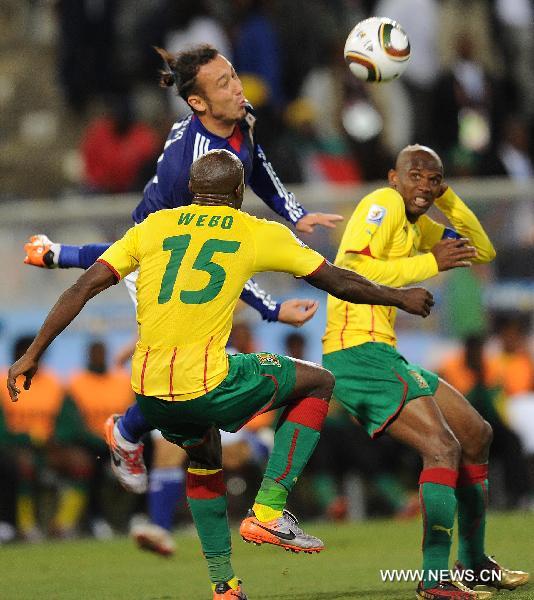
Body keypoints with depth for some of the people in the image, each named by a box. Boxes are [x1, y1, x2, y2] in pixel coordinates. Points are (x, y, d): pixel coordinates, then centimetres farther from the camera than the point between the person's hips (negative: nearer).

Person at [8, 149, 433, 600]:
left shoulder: (153, 227, 14)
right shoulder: (260, 234, 7)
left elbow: (84, 287, 8)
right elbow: (337, 281, 16)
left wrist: (33, 354, 12)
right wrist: (401, 298, 33)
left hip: (148, 390, 5)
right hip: (206, 384, -5)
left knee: (204, 457, 34)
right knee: (318, 382, 16)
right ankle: (268, 511, 8)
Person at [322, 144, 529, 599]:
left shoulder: (416, 225, 19)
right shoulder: (384, 204, -9)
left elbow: (482, 252, 25)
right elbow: (352, 269, -22)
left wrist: (447, 198, 13)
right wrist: (431, 263, -19)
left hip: (382, 356, 11)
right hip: (358, 352, -11)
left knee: (476, 434, 19)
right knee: (442, 447, -22)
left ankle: (475, 562, 29)